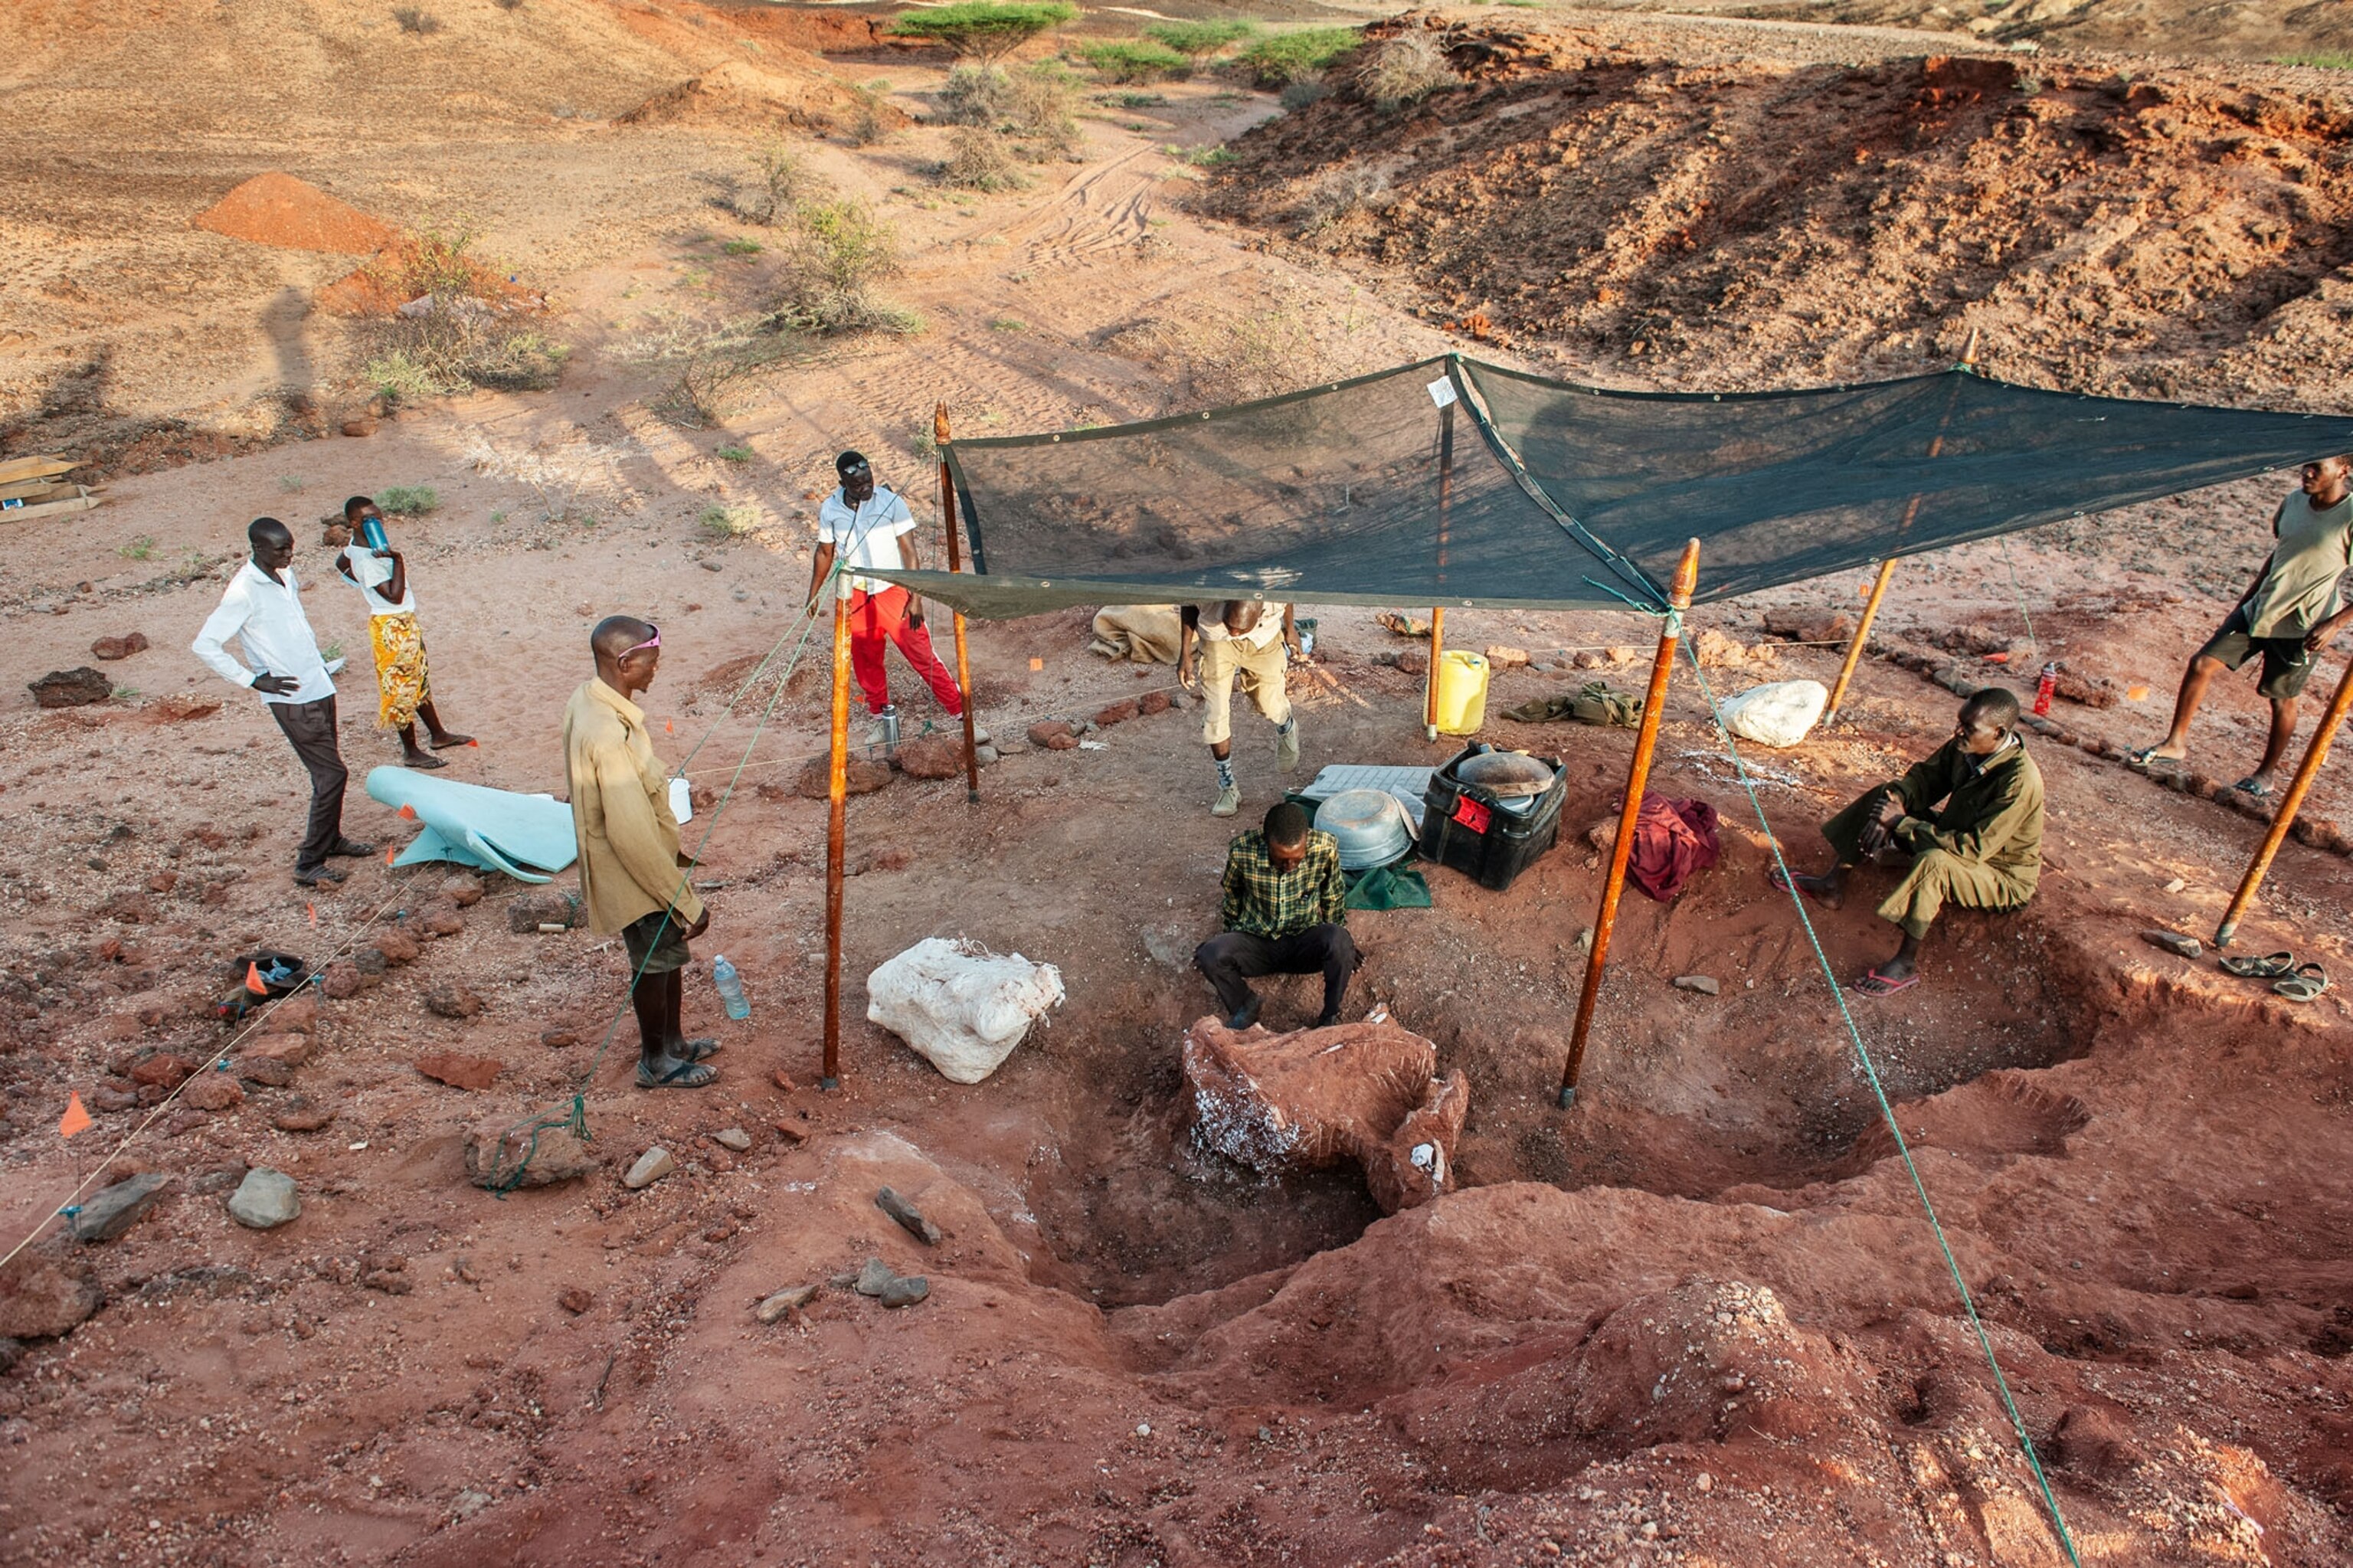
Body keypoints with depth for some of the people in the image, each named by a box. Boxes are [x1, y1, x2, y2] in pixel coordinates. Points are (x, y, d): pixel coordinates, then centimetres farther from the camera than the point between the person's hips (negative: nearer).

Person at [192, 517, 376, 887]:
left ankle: (331, 839, 36)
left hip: (319, 687, 8)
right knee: (330, 774, -9)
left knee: (327, 770, 19)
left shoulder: (287, 575, 7)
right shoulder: (243, 592, -18)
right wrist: (255, 680, -17)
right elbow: (205, 645, -18)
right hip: (293, 700, -8)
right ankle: (309, 864, -1)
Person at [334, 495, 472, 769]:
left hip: (405, 623, 10)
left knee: (420, 680, 20)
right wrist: (397, 560, -31)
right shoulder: (368, 560, -27)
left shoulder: (358, 546, 3)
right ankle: (410, 752, 13)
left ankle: (439, 735, 34)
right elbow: (395, 596, -29)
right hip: (392, 628, -10)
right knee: (401, 689, 2)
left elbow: (341, 564, 22)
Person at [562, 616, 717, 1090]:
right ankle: (656, 1064, 33)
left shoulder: (587, 701, -3)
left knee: (670, 953, 24)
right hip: (637, 878, -9)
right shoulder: (610, 735, -34)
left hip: (646, 861, 9)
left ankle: (672, 1042, 44)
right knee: (655, 964, 12)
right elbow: (632, 836, -31)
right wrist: (687, 902, -23)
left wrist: (674, 851, 20)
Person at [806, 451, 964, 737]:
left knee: (921, 653, -3)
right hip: (856, 595, 3)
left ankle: (959, 707, 5)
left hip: (892, 591, -3)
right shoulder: (830, 510, -7)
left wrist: (915, 598, -15)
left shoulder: (891, 502, -16)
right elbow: (825, 553, 9)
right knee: (866, 658, 16)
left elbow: (909, 552, -12)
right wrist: (813, 594, 14)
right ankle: (880, 706, 39)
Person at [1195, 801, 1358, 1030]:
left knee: (1339, 941, -33)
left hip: (1304, 942, 0)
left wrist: (1341, 948, 9)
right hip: (1256, 942, 1)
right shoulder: (1243, 850, -20)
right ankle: (1244, 1005, 3)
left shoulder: (1325, 848, -19)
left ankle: (1330, 1018, -9)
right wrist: (1227, 939, 10)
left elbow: (1333, 899, 2)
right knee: (1209, 955, -29)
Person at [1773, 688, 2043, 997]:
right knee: (1884, 798, 1)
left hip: (2003, 878, -8)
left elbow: (1972, 849, -36)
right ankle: (1829, 886, 3)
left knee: (1933, 862, -40)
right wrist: (1896, 801, -22)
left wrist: (1903, 823, -33)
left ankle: (1907, 965, -28)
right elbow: (1924, 777, 1)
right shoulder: (1965, 748, -13)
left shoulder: (2020, 782, -34)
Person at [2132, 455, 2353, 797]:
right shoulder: (2294, 502, 1)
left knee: (2281, 700, 9)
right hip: (2260, 609, 6)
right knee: (2201, 664, -1)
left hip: (2301, 626, -6)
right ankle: (2175, 742, 11)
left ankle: (2266, 773, 27)